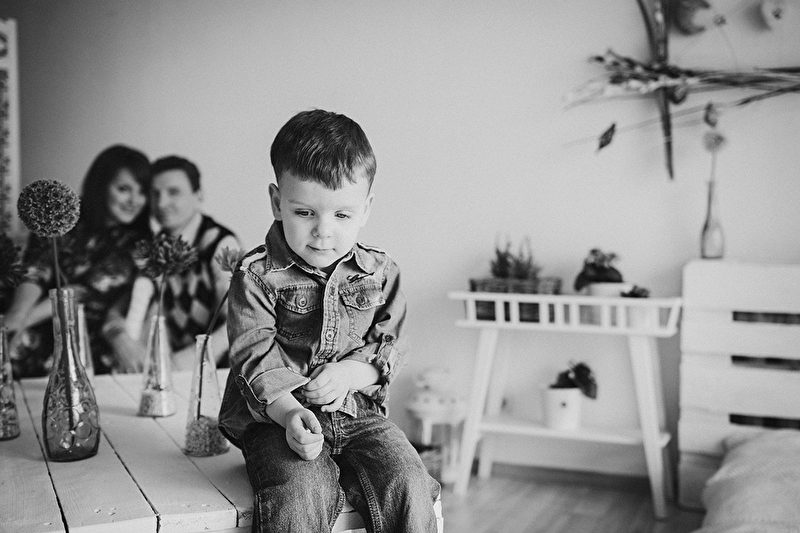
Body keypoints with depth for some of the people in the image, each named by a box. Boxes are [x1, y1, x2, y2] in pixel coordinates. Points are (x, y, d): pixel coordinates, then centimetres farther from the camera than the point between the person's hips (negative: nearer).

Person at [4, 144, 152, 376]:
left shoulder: (136, 243, 6)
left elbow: (92, 288, -7)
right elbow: (36, 270, -2)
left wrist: (26, 318, -18)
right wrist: (18, 314, -24)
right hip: (42, 332, 1)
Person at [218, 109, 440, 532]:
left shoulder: (379, 273, 6)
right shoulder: (257, 274, -4)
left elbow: (391, 347, 9)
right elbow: (255, 356, -10)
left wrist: (351, 372, -12)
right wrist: (289, 412, -27)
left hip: (356, 411, 3)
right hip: (277, 418, -3)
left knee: (409, 486, -19)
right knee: (302, 495, -30)